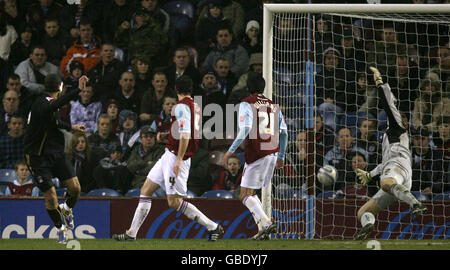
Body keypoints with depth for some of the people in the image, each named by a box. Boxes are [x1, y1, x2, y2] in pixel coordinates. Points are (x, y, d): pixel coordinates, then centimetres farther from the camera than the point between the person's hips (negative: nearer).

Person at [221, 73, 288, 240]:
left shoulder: (247, 104, -4)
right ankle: (263, 229, 7)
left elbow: (246, 128, -18)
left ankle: (265, 223, -24)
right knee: (251, 194, 17)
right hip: (272, 153, 7)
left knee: (245, 196, -5)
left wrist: (231, 151, -13)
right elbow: (283, 132, 13)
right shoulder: (272, 105, 15)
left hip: (255, 154, -7)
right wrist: (281, 157, 22)